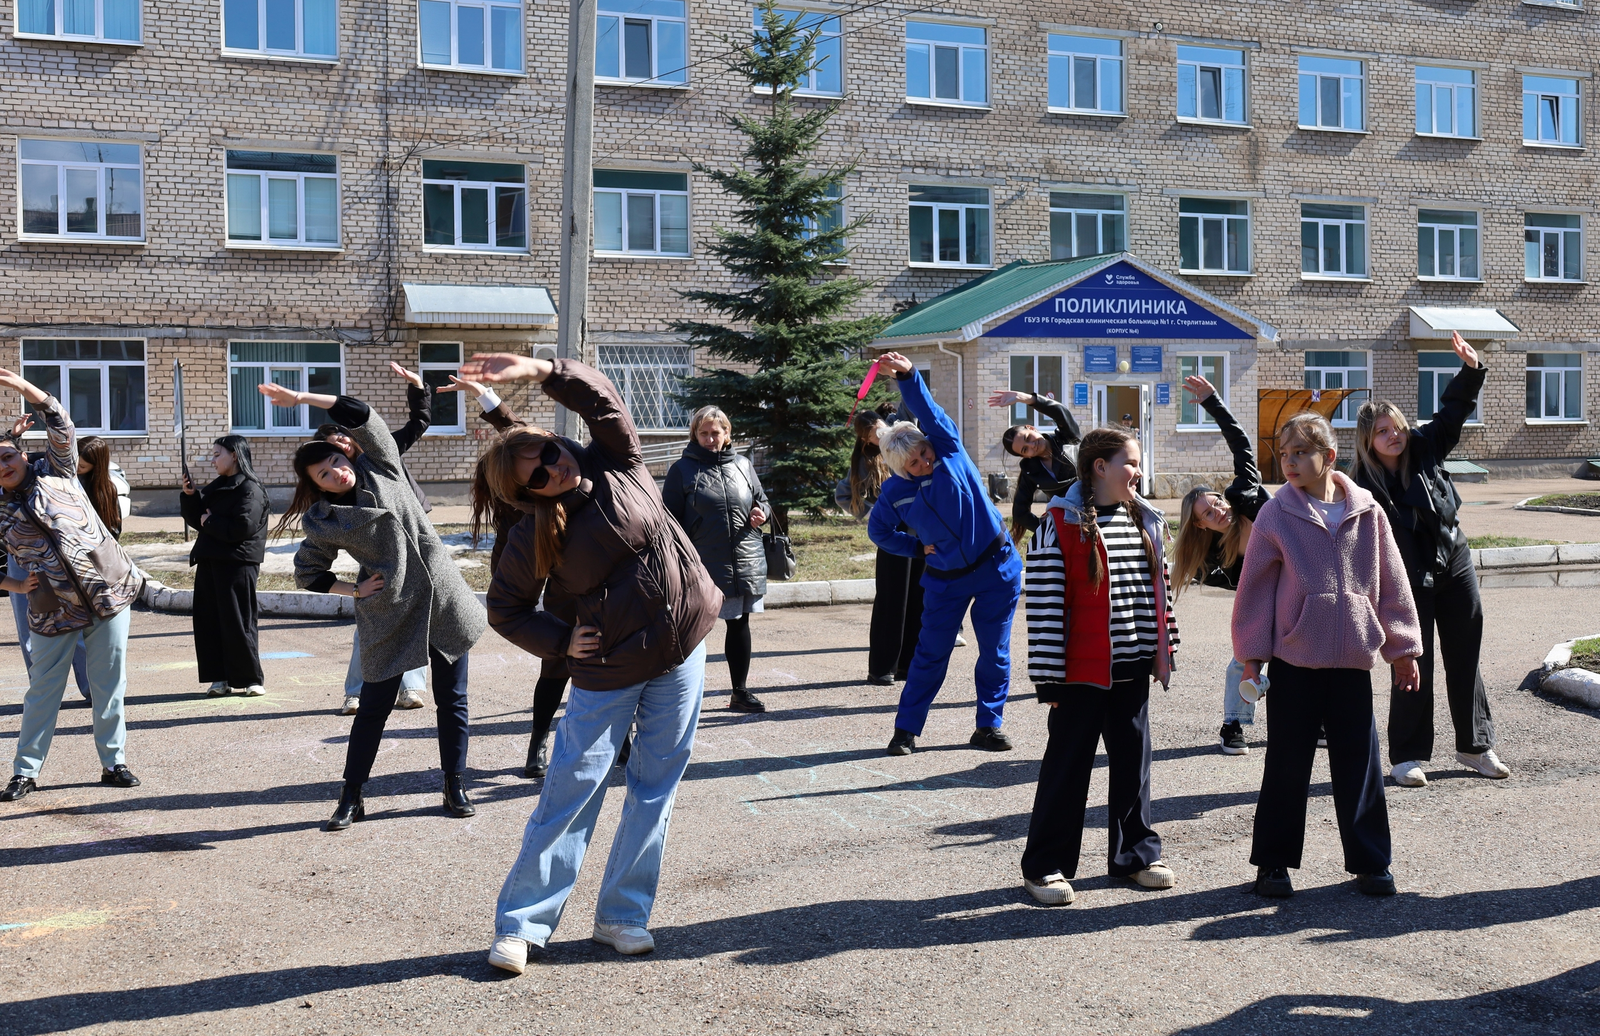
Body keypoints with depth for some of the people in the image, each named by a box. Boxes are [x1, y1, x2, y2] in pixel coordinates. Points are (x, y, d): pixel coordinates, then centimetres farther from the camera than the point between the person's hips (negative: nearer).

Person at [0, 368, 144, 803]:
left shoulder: (55, 470, 6)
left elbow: (60, 424, -7)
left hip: (108, 590, -1)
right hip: (53, 610, 1)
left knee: (109, 686, 4)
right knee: (42, 691, 7)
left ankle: (113, 763, 15)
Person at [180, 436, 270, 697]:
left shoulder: (251, 489, -9)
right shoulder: (215, 487, 17)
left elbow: (242, 527, -19)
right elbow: (196, 519, 16)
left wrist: (210, 522, -8)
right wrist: (190, 496, 0)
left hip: (237, 565, -8)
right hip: (209, 563, 8)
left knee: (238, 623, -4)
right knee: (209, 622, 7)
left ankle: (251, 678, 5)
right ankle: (220, 678, 13)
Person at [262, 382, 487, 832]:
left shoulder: (381, 467, 5)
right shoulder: (326, 521, 2)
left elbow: (360, 415, -4)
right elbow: (306, 573, 10)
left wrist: (301, 398, -7)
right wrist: (353, 589, 0)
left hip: (442, 599, 1)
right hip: (387, 615, -1)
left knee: (452, 700, 6)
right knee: (373, 706, 3)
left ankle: (455, 789, 17)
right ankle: (351, 798, 15)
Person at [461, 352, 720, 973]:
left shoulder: (616, 465, -3)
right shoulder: (533, 538, -8)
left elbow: (600, 398, -14)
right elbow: (505, 609, 2)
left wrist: (537, 371, -26)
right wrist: (559, 641, -11)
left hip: (681, 650, 3)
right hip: (607, 671, -3)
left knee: (656, 788, 7)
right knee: (570, 791, -3)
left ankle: (621, 916, 18)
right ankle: (520, 923, 8)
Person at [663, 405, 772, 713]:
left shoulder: (742, 465, 9)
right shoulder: (682, 469, -1)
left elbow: (762, 500, 20)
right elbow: (670, 518, -2)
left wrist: (762, 513, -4)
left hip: (746, 561, 4)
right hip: (702, 565, -4)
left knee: (739, 625, 13)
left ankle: (741, 692, 25)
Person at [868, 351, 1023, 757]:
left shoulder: (948, 449, -8)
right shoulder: (895, 490, -4)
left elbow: (928, 411, -25)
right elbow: (878, 530, 12)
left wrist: (908, 374, -39)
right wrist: (917, 548, 3)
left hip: (996, 568, -1)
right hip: (944, 579, 1)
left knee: (995, 653, 5)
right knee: (930, 654, 4)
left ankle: (989, 725, 18)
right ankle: (906, 730, 13)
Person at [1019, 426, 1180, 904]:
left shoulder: (1146, 522, 9)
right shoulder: (1060, 524, -11)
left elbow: (1160, 590, 18)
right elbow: (1043, 604, -13)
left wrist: (1164, 651, 14)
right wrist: (1048, 677, -14)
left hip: (1133, 670, 6)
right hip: (1082, 672, -6)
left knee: (1133, 761, 14)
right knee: (1067, 766, 3)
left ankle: (1135, 854, 28)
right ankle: (1044, 866, 13)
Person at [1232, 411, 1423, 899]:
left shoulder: (1366, 512, 1)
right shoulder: (1276, 515, -4)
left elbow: (1391, 582, 8)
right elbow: (1254, 586, 0)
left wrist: (1403, 647, 10)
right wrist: (1251, 653, -1)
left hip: (1352, 659, 2)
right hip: (1293, 661, -1)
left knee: (1360, 764, 7)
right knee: (1287, 764, 5)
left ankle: (1370, 862, 20)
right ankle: (1273, 862, 17)